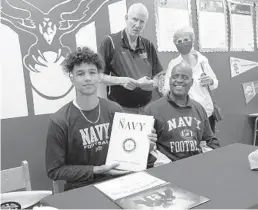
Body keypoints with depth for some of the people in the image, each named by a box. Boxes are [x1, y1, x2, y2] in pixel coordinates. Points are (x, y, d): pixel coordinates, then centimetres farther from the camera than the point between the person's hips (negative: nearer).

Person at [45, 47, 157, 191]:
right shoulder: (59, 121, -13)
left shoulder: (115, 110, -4)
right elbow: (54, 170, -7)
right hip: (81, 189, -3)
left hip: (116, 181, 4)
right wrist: (96, 170, -14)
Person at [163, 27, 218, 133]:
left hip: (207, 112, 3)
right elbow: (167, 91, -4)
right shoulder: (173, 64, -2)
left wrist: (210, 81, -9)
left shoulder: (202, 60, 4)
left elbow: (215, 84, 12)